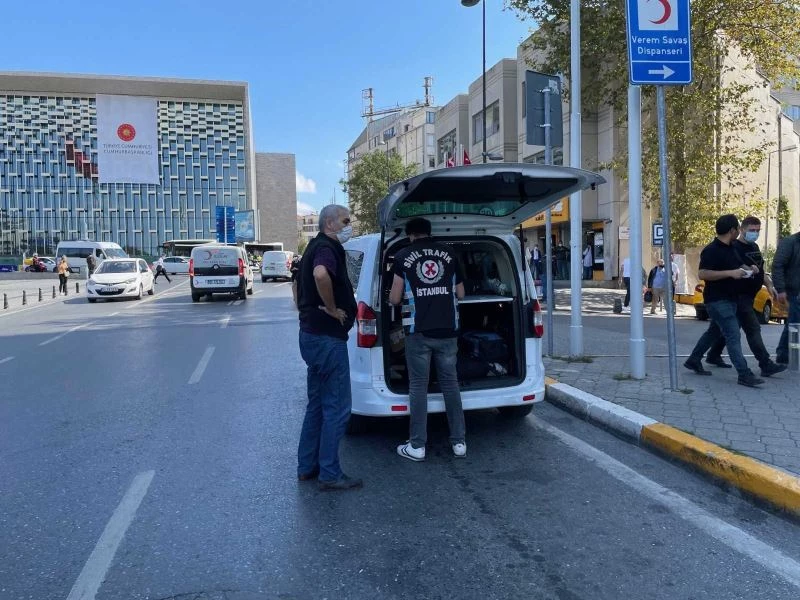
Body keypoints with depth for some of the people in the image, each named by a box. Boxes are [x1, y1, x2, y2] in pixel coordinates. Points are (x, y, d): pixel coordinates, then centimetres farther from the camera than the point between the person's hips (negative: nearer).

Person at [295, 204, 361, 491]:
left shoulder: (315, 247, 18)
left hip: (313, 335, 10)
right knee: (337, 406, -2)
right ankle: (330, 474, 6)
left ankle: (307, 466, 25)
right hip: (327, 337, -10)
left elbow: (302, 283, 33)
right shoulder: (327, 248, -15)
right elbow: (321, 275, -38)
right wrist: (332, 308, -24)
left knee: (317, 404, 17)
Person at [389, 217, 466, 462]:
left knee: (418, 386, 4)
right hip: (447, 331, 3)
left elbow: (394, 299, 0)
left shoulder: (403, 256, 0)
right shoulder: (448, 254, 8)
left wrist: (406, 295, 23)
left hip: (418, 332, -3)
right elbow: (460, 294, 15)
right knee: (450, 383, 11)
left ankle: (417, 446, 8)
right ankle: (459, 442, 15)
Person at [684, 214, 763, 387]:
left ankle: (693, 361, 30)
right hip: (717, 300, -10)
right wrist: (730, 273, -26)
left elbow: (737, 266, 29)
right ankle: (744, 374, -10)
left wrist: (746, 269, 6)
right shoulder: (711, 251, -16)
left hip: (730, 299, 10)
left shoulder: (731, 249, 12)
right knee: (733, 335, -11)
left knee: (714, 331, 18)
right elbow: (702, 274, -25)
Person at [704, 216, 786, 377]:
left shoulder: (755, 247, 15)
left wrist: (769, 285, 18)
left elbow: (760, 270, 26)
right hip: (739, 296, -9)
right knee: (753, 329, -10)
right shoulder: (734, 247, -14)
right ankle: (766, 365, -10)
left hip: (749, 296, 9)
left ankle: (713, 355, 26)